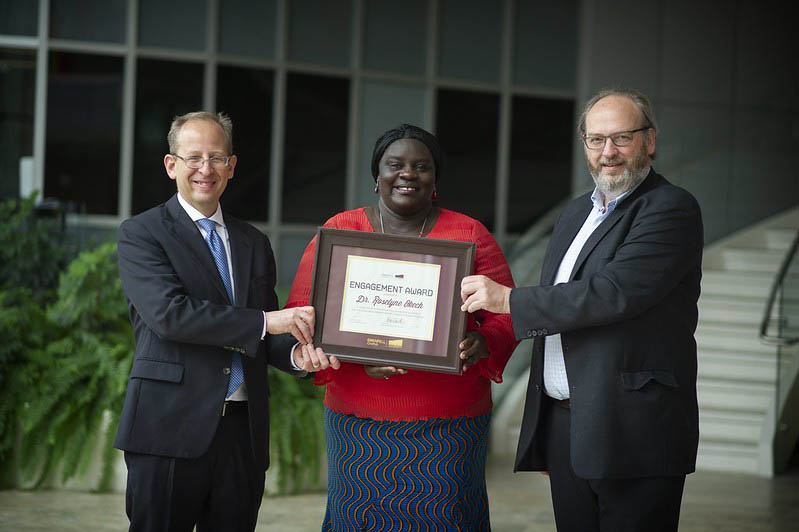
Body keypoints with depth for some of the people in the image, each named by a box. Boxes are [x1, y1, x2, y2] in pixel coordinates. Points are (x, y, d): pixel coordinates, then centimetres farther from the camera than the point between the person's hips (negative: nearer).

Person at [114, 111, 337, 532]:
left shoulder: (254, 243, 18)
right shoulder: (141, 234, 0)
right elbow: (169, 313, -15)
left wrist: (297, 354, -6)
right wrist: (264, 321, -16)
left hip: (243, 432, 5)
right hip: (170, 429, -5)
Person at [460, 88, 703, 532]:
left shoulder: (672, 209, -7)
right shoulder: (575, 214, 19)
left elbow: (613, 292, -21)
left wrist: (508, 299, -13)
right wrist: (543, 429, 21)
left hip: (633, 432, -7)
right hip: (564, 428, 8)